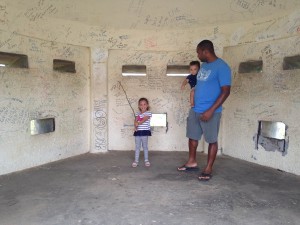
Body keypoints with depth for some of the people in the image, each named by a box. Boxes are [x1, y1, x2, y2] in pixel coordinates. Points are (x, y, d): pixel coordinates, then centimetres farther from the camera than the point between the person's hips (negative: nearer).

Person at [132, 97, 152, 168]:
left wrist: (138, 123, -28)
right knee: (137, 147, 7)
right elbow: (135, 121, 1)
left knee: (145, 146, 5)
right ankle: (136, 161, 11)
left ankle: (146, 160, 17)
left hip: (145, 131, -4)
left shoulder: (148, 113, -3)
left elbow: (144, 120, -16)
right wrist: (135, 126, -19)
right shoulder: (137, 114, 11)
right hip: (137, 132, 4)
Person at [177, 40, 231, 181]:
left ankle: (208, 169, 17)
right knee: (192, 136, 15)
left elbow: (225, 91, -18)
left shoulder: (222, 67, -14)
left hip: (210, 112, -8)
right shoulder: (204, 65, 12)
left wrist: (211, 110, -22)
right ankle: (192, 162, 31)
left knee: (212, 140, 5)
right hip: (194, 110, 8)